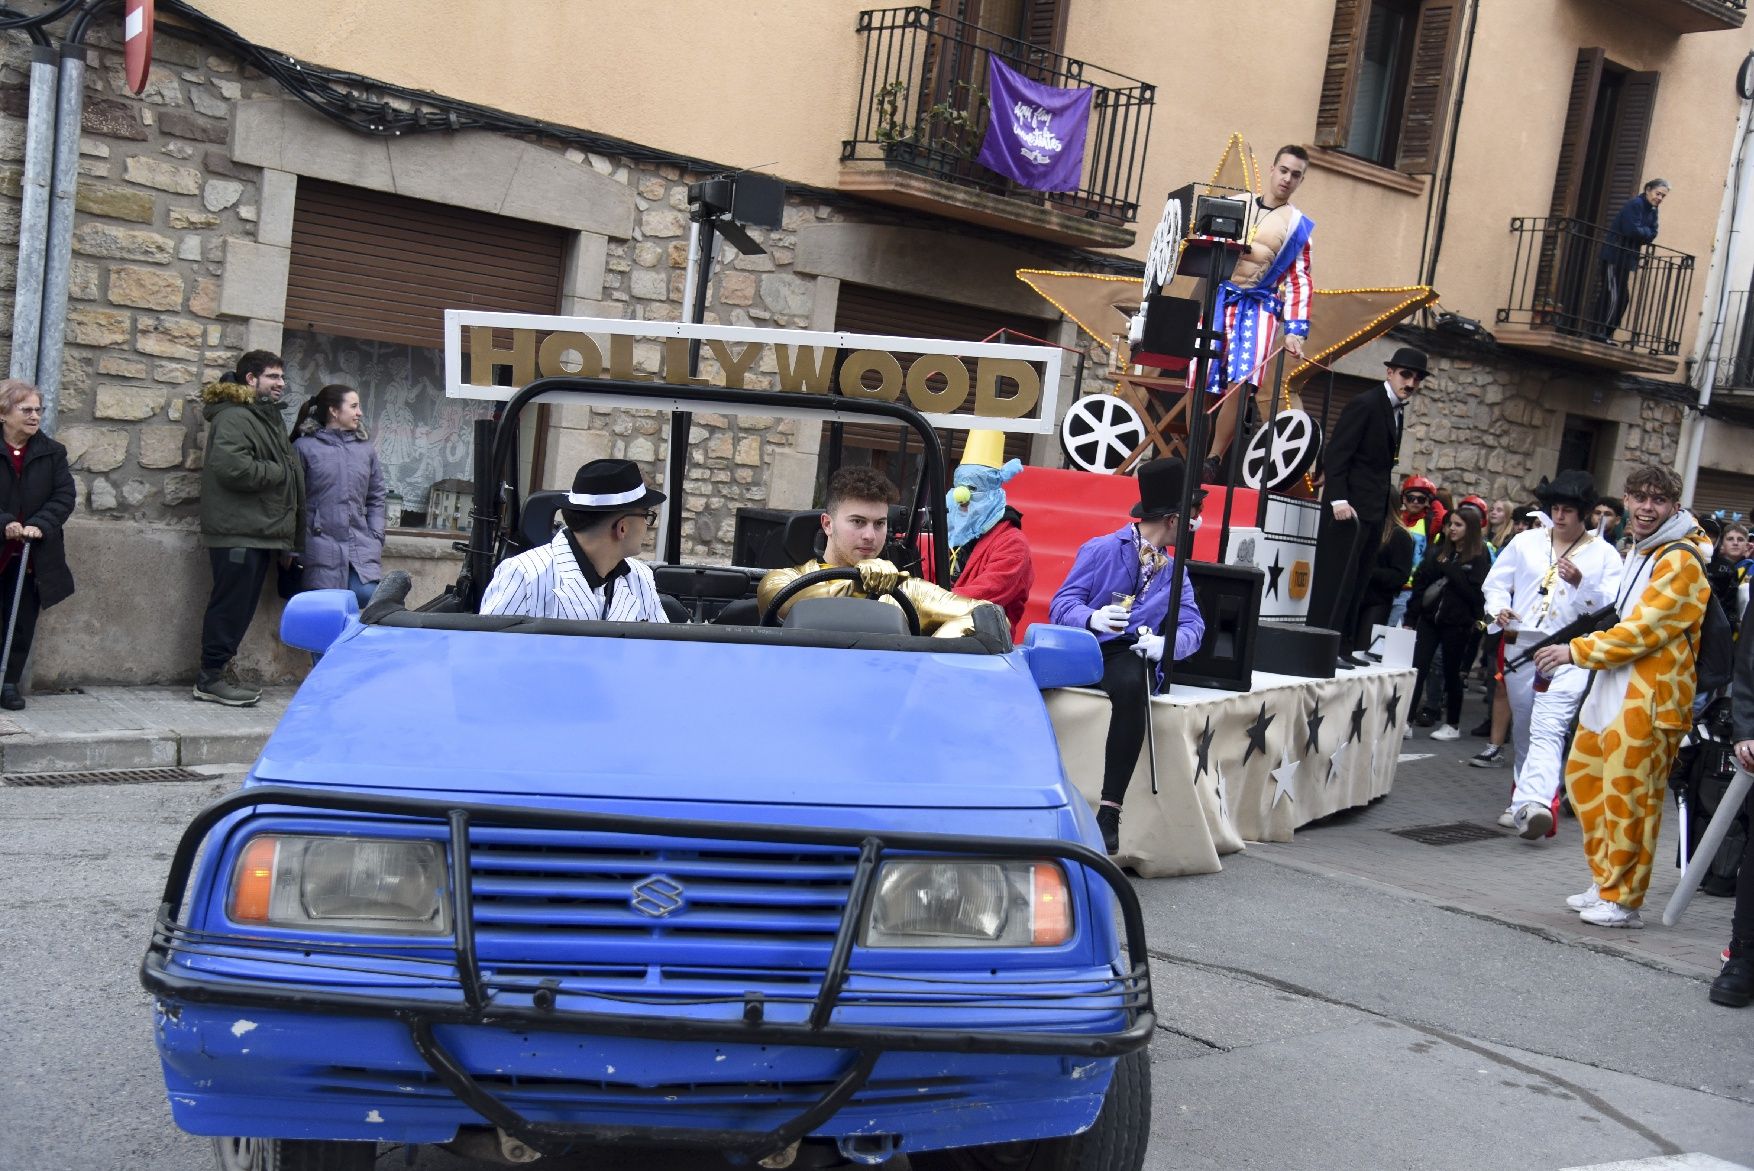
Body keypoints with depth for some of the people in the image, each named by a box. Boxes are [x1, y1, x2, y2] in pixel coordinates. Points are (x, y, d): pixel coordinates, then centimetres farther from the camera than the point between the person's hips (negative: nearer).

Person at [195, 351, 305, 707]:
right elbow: (231, 466, -26)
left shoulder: (269, 418, 23)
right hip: (238, 532, -9)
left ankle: (215, 674, 18)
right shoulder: (234, 417, -10)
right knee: (230, 606, -5)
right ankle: (210, 679, 2)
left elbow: (285, 464, 27)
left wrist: (288, 534, 19)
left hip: (261, 531, 9)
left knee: (241, 609, 11)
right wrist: (280, 473, -12)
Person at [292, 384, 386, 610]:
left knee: (368, 596, -14)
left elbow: (376, 498, 17)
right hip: (321, 547, -3)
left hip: (361, 549, 4)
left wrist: (376, 540, 7)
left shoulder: (366, 449, 13)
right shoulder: (304, 447, 0)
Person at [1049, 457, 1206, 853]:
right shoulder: (1102, 549, 7)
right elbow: (1063, 603, -1)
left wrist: (1166, 642, -14)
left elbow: (1193, 625, 10)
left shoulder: (1174, 571, 22)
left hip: (1130, 657, 2)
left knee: (1132, 684, -38)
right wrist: (1093, 617, -24)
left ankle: (1109, 811, -37)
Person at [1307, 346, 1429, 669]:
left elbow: (1382, 461, 15)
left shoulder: (1395, 411, 16)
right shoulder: (1365, 404, -9)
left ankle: (1338, 647, 12)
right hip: (1349, 508, -8)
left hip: (1372, 511, 8)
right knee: (1337, 579, -7)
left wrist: (1384, 507, 8)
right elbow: (1337, 454, -15)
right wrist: (1339, 500, -22)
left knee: (1355, 583, 8)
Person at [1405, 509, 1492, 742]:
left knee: (1452, 672, 7)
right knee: (1417, 668, -5)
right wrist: (1411, 617, 3)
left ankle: (1453, 725, 20)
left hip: (1456, 623, -3)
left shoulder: (1479, 559, -3)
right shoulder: (1439, 552, 9)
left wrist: (1449, 570, -14)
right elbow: (1420, 582, 8)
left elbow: (1474, 593, -14)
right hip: (1429, 617, 3)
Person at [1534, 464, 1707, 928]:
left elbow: (1643, 630, -18)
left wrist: (1576, 651, -13)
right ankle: (1606, 882, 25)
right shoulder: (1639, 552, 18)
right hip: (1615, 686, 10)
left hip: (1648, 698, -10)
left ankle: (1622, 900, 5)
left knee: (1628, 795, -6)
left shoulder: (1679, 562, -13)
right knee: (1584, 776, 14)